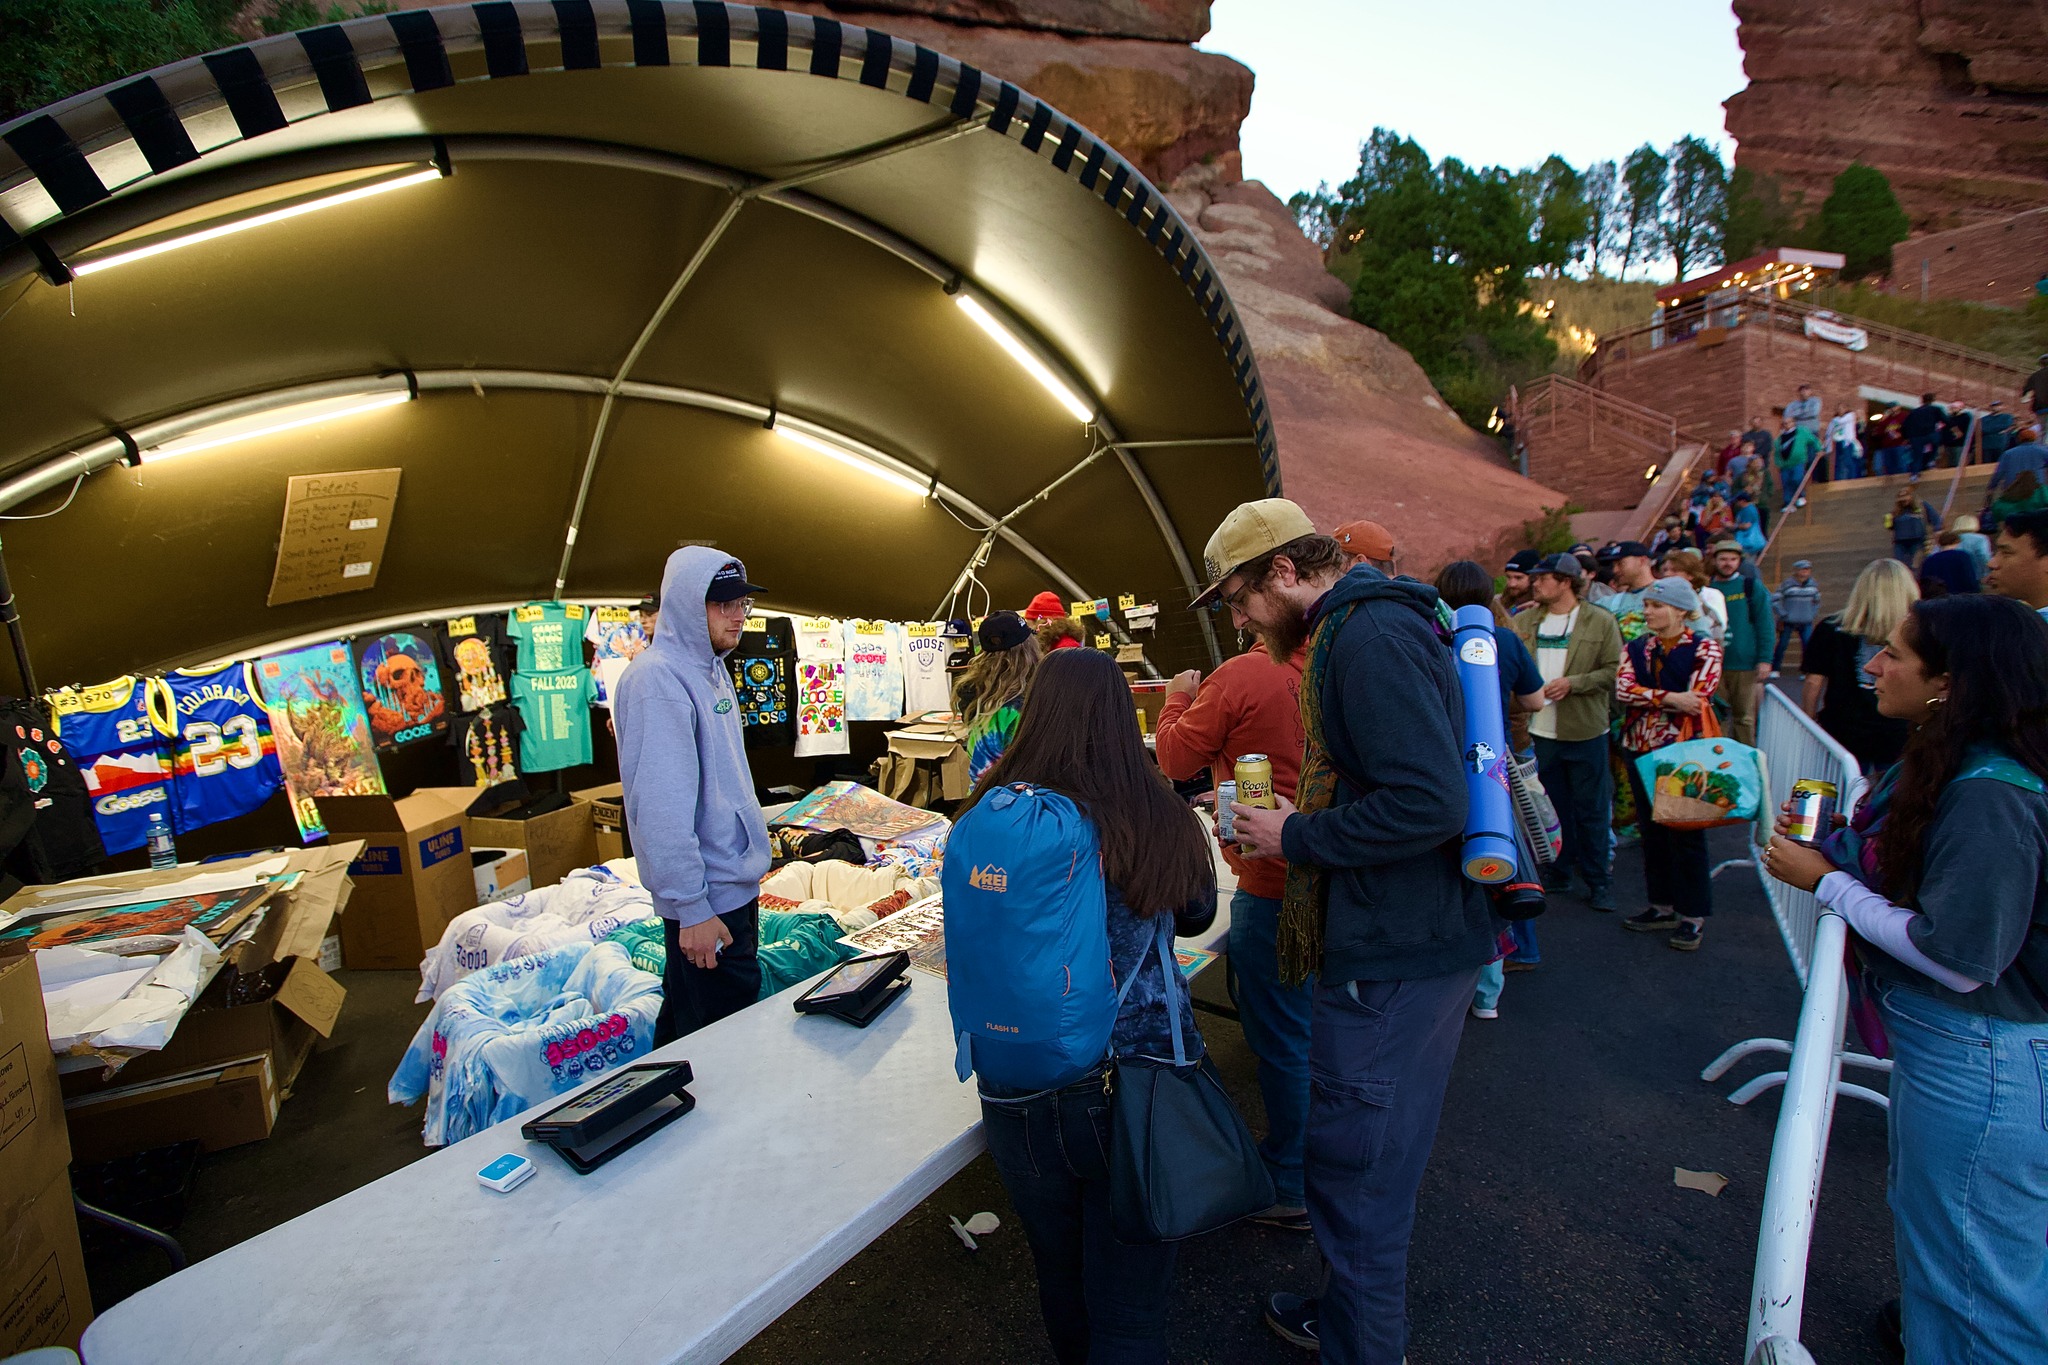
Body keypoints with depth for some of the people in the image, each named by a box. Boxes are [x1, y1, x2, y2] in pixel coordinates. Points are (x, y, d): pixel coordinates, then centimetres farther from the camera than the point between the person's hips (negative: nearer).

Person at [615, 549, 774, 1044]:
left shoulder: (711, 668, 9)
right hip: (708, 899, -9)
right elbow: (660, 808, -24)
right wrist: (692, 908, -23)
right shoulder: (658, 678, -20)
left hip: (736, 882, 9)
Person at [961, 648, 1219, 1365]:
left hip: (1018, 1093, 2)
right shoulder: (1161, 820, -13)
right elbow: (1197, 916, 8)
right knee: (1127, 1308, 16)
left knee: (1059, 1276, 27)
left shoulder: (984, 817, -12)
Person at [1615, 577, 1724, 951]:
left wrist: (1645, 698, -11)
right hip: (1639, 750, 5)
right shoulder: (1635, 649, 9)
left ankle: (1693, 915, 14)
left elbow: (1697, 702, -15)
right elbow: (1622, 689, -9)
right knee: (1651, 830, 12)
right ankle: (1662, 905, 25)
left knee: (1685, 832, 2)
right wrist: (1669, 698, -18)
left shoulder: (1704, 649, -4)